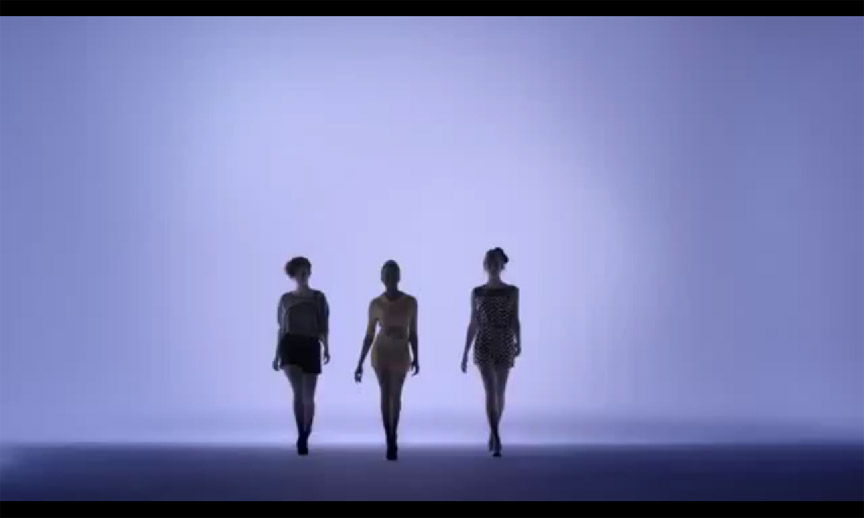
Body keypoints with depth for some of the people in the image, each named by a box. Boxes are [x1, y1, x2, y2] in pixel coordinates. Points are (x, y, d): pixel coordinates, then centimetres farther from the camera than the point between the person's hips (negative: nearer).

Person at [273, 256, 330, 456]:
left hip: (311, 347, 0)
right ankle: (301, 436, -19)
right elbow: (281, 328, 15)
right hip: (290, 346, 0)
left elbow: (323, 326, 2)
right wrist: (277, 355, 13)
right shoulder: (285, 299, 12)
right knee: (298, 391, -20)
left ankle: (305, 436, 19)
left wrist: (326, 348, -14)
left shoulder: (318, 297, 7)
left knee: (308, 396, 2)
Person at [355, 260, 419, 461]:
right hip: (380, 353, -1)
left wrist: (416, 358, 2)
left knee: (396, 397, 7)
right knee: (385, 394, -6)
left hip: (401, 355, 1)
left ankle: (392, 440, 21)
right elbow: (369, 335, 1)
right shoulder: (375, 304, -4)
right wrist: (360, 363, -1)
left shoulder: (410, 302, -3)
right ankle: (390, 442, -6)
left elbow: (413, 333, 4)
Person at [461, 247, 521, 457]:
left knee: (500, 393, 8)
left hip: (505, 345, 1)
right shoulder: (477, 292, 6)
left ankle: (493, 434, 28)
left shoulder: (512, 291, 5)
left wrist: (518, 344, -14)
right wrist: (465, 353, 7)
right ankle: (497, 439, -21)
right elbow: (473, 324, 9)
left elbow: (515, 321, 2)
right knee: (490, 391, -16)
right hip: (484, 345, -1)